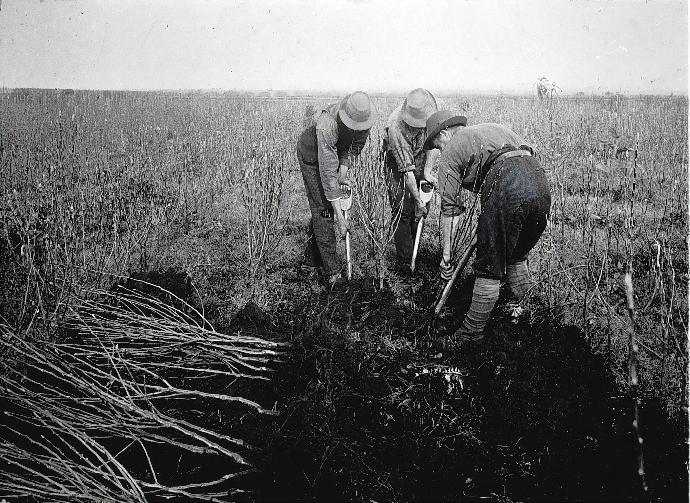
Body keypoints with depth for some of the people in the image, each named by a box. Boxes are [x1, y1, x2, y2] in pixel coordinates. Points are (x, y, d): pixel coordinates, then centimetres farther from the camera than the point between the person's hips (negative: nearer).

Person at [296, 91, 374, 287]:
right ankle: (332, 272, -9)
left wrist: (343, 172, -21)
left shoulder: (364, 118, -25)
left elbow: (356, 145, -6)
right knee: (322, 209, -11)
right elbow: (327, 170, -43)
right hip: (311, 157, -6)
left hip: (336, 155, 6)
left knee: (324, 207, 11)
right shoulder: (327, 125, -43)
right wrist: (339, 215, -43)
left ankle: (312, 256, 28)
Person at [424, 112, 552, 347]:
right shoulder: (494, 128, 34)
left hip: (506, 188, -7)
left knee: (489, 268, 5)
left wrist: (446, 255, 14)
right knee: (517, 256, 26)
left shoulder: (450, 153, 15)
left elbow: (449, 209, 10)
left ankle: (472, 332, 16)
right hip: (540, 181, 7)